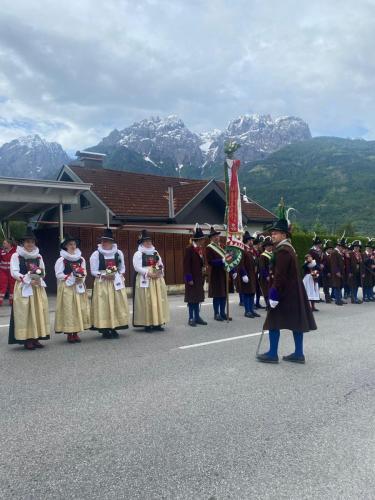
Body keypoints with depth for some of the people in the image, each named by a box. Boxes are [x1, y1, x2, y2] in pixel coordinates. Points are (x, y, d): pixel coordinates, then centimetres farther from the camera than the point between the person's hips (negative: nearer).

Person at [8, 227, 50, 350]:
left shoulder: (38, 256, 13)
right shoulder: (16, 256, 0)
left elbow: (43, 272, 15)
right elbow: (14, 273, -9)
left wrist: (40, 274, -9)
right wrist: (28, 281, -19)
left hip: (37, 288, 5)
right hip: (23, 288, -5)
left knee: (38, 312, 4)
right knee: (25, 314, -4)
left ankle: (36, 338, 11)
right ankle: (27, 340, 0)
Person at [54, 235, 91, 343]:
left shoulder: (81, 259, 10)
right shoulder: (62, 259, -4)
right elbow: (59, 274, -7)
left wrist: (81, 278, -8)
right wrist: (72, 278, -15)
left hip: (79, 287, 5)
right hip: (66, 288, -5)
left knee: (80, 309, 3)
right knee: (68, 309, -5)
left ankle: (76, 333, 12)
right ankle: (69, 334, 3)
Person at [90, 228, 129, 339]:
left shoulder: (118, 253, 7)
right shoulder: (96, 254, -3)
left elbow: (122, 268, 16)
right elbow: (93, 271, -3)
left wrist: (120, 277, -1)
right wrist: (104, 276, -16)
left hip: (116, 282, 3)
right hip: (102, 283, -3)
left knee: (117, 305, 4)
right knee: (103, 306, -5)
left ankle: (114, 328, 14)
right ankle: (104, 329, 3)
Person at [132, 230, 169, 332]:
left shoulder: (155, 253, 16)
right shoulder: (138, 254, -2)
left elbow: (161, 265, 16)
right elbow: (137, 267, -12)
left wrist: (160, 272, -5)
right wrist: (149, 274, -18)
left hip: (157, 280, 6)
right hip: (145, 280, -6)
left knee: (158, 300, 5)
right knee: (146, 302, -5)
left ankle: (157, 323, 11)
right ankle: (147, 323, 0)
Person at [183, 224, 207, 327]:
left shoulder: (201, 248, 8)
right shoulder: (189, 249, -14)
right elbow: (186, 264, -16)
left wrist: (204, 267, 4)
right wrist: (189, 278, -18)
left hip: (200, 277, 7)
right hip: (192, 278, -7)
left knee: (198, 297, 12)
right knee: (191, 298, 1)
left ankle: (197, 317, 20)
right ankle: (191, 318, 10)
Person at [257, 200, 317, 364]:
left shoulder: (282, 251, -17)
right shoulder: (289, 248, 14)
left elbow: (280, 275, -23)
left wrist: (274, 294, -22)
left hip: (284, 293, -10)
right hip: (294, 292, 10)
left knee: (274, 321, -1)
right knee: (296, 321, 10)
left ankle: (272, 354, 5)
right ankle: (298, 354, 17)